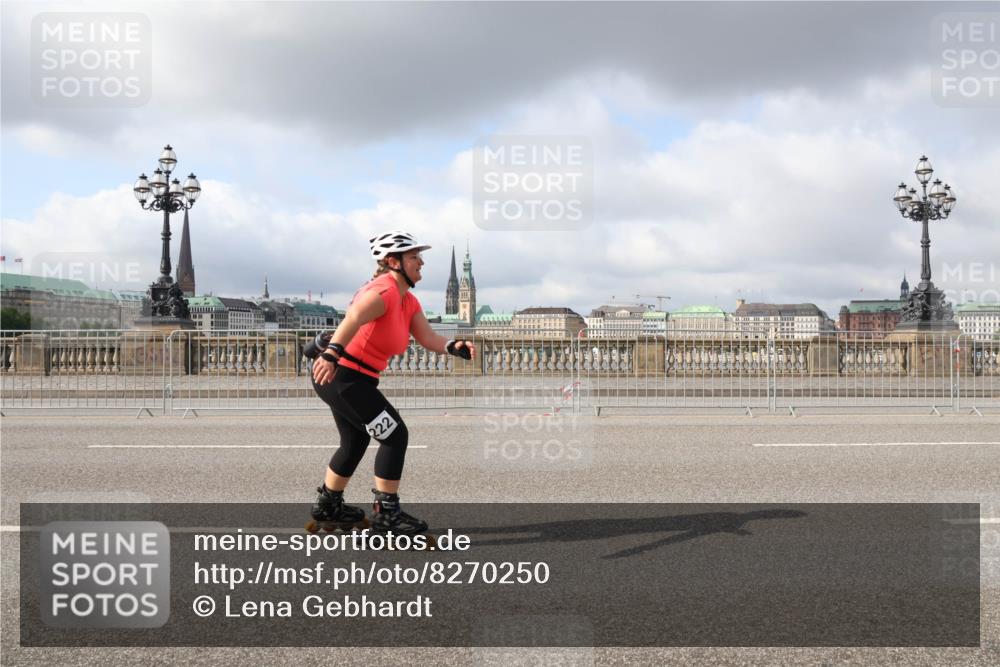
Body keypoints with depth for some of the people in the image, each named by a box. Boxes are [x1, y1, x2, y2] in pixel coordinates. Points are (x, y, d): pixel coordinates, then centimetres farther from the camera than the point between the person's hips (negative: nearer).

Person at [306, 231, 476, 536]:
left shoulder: (409, 301, 11)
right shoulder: (384, 292, -20)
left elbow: (428, 337, 2)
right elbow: (352, 319, -38)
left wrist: (454, 347, -18)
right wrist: (331, 354, -54)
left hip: (349, 378, 11)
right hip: (339, 376, -11)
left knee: (355, 442, 24)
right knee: (395, 435, -7)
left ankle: (328, 508, 41)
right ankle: (386, 514, 2)